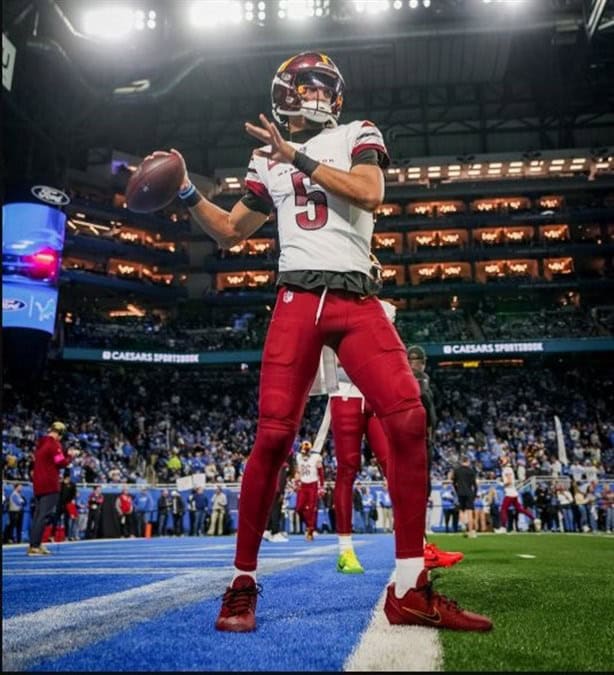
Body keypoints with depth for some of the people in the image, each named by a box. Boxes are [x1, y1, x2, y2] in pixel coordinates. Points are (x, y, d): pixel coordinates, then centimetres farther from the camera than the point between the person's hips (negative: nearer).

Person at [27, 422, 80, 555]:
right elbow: (61, 463, -12)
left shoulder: (41, 443, 16)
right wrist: (71, 456, 4)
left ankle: (34, 544, 15)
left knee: (38, 514, 13)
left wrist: (66, 453, 13)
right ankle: (35, 546, -10)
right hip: (49, 484, -9)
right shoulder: (54, 444, -11)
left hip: (38, 484, 9)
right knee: (45, 515, -8)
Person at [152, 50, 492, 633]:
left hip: (356, 301, -1)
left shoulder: (358, 135, 14)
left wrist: (299, 158, -9)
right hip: (297, 301, 1)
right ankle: (242, 583, 4)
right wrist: (186, 193, 14)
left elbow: (371, 194, -7)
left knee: (408, 420, -16)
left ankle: (409, 590, -8)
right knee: (272, 437, -9)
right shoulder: (268, 160, 21)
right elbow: (229, 232, 27)